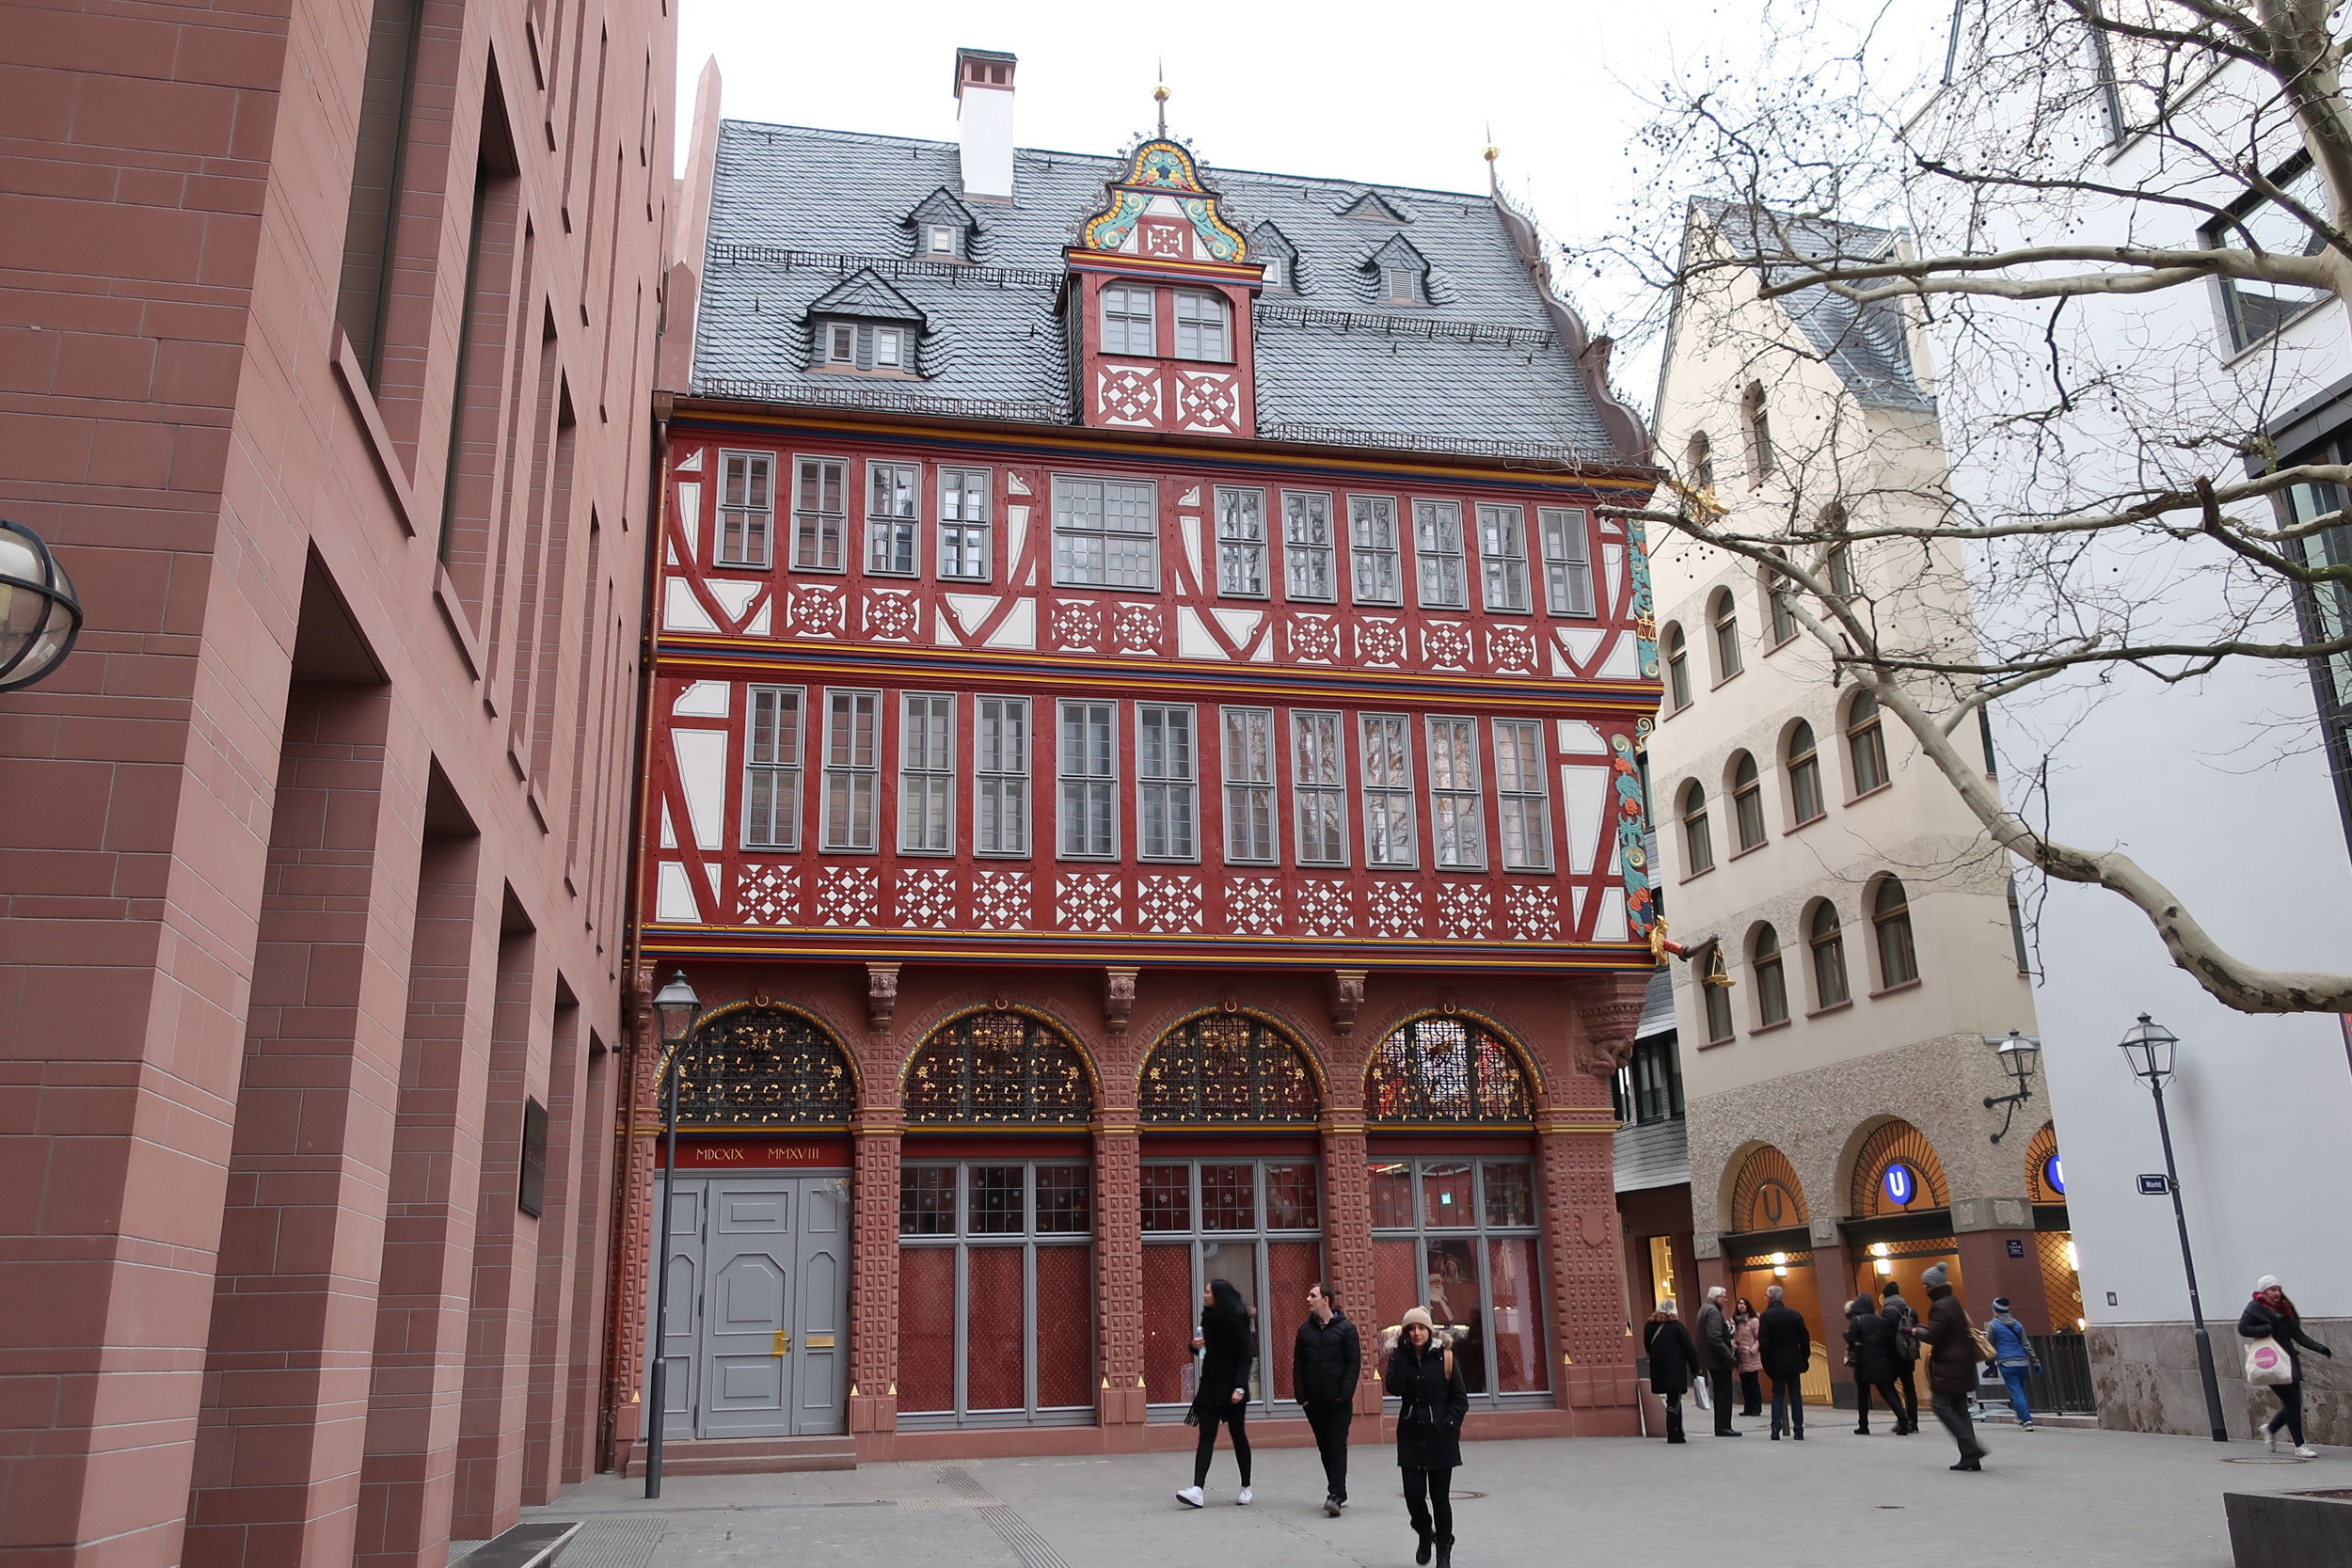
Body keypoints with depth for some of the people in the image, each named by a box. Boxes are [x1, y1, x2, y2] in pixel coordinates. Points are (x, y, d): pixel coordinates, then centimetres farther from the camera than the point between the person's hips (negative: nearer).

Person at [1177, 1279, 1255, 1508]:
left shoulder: (1237, 1320, -12)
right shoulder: (1208, 1317, 7)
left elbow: (1246, 1356, -14)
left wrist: (1240, 1387, -22)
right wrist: (1195, 1345, -4)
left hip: (1232, 1386, -6)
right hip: (1210, 1385, 6)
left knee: (1238, 1436, 5)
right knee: (1206, 1436, -3)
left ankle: (1246, 1489, 19)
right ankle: (1198, 1490, -12)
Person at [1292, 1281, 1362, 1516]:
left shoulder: (1345, 1329, -3)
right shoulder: (1305, 1330, 10)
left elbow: (1354, 1364, -5)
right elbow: (1298, 1365, 10)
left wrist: (1344, 1394, -14)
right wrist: (1301, 1396, 0)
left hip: (1338, 1401, -4)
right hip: (1314, 1402, 5)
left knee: (1337, 1446, -8)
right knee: (1325, 1448, 9)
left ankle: (1335, 1495, -9)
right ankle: (1339, 1494, 19)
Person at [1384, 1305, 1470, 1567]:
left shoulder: (1445, 1357, -3)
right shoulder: (1400, 1358, 3)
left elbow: (1460, 1397, 1)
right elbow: (1394, 1389, -15)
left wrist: (1449, 1424, -10)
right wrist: (1402, 1356, -16)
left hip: (1440, 1437, -2)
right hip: (1411, 1436, 2)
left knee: (1440, 1496, 1)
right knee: (1413, 1493, -3)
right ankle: (1425, 1533, 28)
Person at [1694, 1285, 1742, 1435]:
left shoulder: (1705, 1309, 16)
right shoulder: (1713, 1311, -17)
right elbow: (1715, 1337, -26)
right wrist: (1729, 1356, -23)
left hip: (1711, 1360, 10)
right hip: (1719, 1360, -10)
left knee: (1721, 1394, 14)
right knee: (1724, 1394, -5)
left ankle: (1722, 1427, 18)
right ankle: (1723, 1428, -4)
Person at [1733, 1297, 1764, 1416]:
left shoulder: (1753, 1321, -5)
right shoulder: (1734, 1321, 8)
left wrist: (1753, 1349, -19)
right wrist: (1732, 1345, -4)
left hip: (1751, 1358, -5)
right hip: (1740, 1357, 5)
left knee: (1754, 1383, -3)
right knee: (1744, 1384, 8)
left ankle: (1756, 1409, 4)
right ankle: (1748, 1408, 14)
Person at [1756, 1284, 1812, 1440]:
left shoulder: (1765, 1316, -9)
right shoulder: (1795, 1314, 0)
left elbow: (1763, 1343, -11)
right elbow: (1805, 1339, 2)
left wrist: (1766, 1364, -4)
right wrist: (1805, 1358, 11)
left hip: (1776, 1363, -2)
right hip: (1794, 1362, 2)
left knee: (1777, 1394, 5)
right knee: (1796, 1395, 9)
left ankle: (1776, 1429, -4)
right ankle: (1798, 1430, 7)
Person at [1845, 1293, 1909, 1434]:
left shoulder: (1856, 1321, -7)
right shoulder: (1881, 1321, 7)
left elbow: (1850, 1340, -16)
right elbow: (1891, 1340, 5)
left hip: (1864, 1364, -4)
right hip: (1882, 1364, 4)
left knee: (1862, 1394, 9)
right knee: (1887, 1392, 7)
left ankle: (1863, 1426, 11)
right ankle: (1902, 1419, -13)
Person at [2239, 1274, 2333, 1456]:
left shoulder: (2285, 1308, 18)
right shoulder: (2255, 1307, -3)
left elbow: (2299, 1336, 15)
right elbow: (2243, 1328, -12)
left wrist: (2323, 1350, 5)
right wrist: (2268, 1329, -16)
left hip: (2289, 1360, 7)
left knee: (2294, 1403, 5)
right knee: (2292, 1402, -10)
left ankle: (2270, 1428, 29)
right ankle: (2300, 1446, -1)